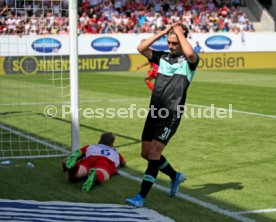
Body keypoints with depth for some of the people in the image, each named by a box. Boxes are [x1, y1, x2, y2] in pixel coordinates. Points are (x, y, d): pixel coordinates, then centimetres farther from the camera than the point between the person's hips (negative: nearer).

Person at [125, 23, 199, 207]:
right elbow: (141, 48, 3)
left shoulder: (189, 60, -2)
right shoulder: (162, 57, 13)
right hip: (155, 111, 7)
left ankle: (142, 197, -10)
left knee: (154, 153, -13)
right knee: (146, 153, 11)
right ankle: (175, 176, 34)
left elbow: (190, 53, -27)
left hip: (172, 113, -7)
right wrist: (162, 32, 0)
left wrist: (180, 32, -14)